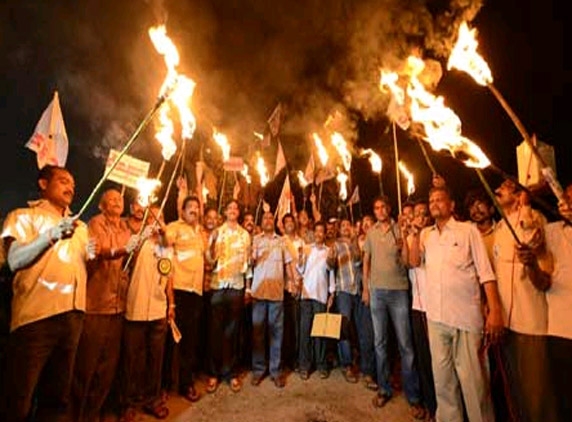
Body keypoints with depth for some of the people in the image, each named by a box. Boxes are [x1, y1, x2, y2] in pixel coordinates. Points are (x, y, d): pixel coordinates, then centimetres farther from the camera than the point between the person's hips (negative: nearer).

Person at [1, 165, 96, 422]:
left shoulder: (80, 226, 21)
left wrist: (92, 256, 3)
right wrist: (52, 235, -26)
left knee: (58, 396, 15)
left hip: (73, 314, 6)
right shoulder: (23, 216, 4)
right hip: (36, 314, -5)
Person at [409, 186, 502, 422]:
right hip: (436, 315, 4)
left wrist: (494, 311, -11)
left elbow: (485, 272, -5)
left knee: (472, 377, 2)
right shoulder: (425, 234, 12)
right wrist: (415, 234, -6)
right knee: (442, 375, 14)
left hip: (466, 315, -4)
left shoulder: (468, 230, 0)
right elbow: (414, 262, 1)